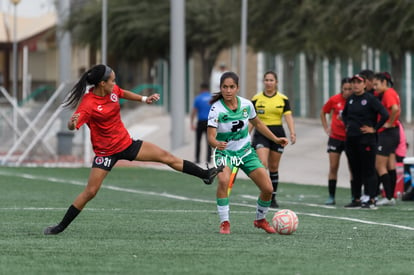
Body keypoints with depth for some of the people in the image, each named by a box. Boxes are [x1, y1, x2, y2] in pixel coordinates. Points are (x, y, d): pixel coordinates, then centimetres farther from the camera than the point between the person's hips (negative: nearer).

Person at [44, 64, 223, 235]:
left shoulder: (113, 90, -4)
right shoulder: (88, 104, -25)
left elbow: (123, 94, 20)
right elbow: (72, 126, -32)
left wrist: (145, 99, 16)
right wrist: (72, 123, -54)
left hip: (126, 143, 6)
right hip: (105, 152, -6)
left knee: (167, 157, 4)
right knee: (90, 191, -8)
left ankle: (206, 175, 13)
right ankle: (61, 226, 5)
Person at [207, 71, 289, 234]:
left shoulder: (246, 104, -7)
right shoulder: (216, 109, -20)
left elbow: (257, 123, 13)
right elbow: (210, 136, -28)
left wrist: (275, 139, 17)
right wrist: (217, 144, -50)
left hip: (246, 152, 4)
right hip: (224, 153, -4)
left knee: (267, 188, -4)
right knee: (223, 180, -35)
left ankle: (260, 220, 25)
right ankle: (224, 222, -22)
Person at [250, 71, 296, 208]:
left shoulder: (283, 99, 4)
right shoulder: (256, 98, 2)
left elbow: (288, 117, -3)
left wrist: (292, 133, -17)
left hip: (277, 134, 1)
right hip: (261, 134, -1)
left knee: (274, 167, 7)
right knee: (263, 164, -19)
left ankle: (273, 197, 17)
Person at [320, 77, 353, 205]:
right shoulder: (334, 100, -4)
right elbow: (323, 112, 13)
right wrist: (326, 128, 7)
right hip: (336, 137, 1)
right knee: (333, 167, 1)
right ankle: (331, 196, 6)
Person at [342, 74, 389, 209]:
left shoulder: (370, 99, -10)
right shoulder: (350, 99, 11)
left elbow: (384, 114, -17)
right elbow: (344, 114, 30)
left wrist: (374, 129, -13)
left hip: (366, 139, -7)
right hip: (351, 139, 7)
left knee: (368, 170, -5)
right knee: (355, 170, 11)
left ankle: (372, 200, -3)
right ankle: (356, 199, 17)